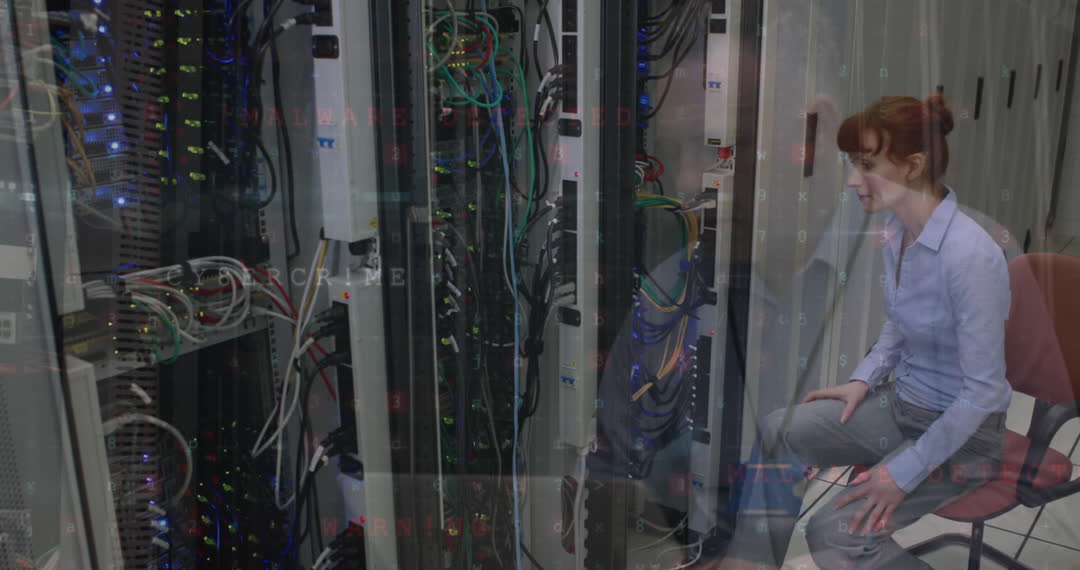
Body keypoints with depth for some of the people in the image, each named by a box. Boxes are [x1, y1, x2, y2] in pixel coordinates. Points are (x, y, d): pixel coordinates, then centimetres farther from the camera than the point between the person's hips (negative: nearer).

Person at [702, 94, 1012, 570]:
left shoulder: (970, 255, -29)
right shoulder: (896, 233, -3)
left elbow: (983, 391, -23)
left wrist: (904, 472, -20)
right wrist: (863, 379, 2)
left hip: (962, 431, -8)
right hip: (901, 402, 8)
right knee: (777, 431, 1)